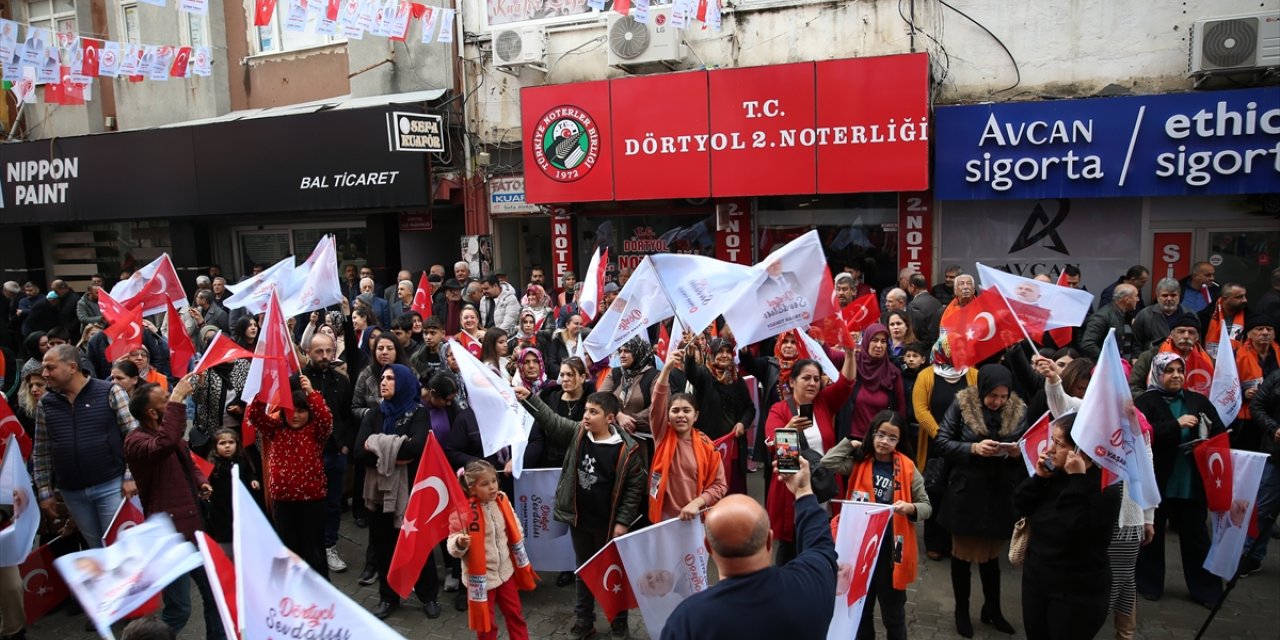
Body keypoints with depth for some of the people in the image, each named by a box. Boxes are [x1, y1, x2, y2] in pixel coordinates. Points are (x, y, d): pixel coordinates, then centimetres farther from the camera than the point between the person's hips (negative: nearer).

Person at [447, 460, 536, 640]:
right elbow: (452, 548, -24)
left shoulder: (502, 501, -5)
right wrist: (460, 544, -44)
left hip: (506, 571, 5)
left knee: (515, 615, 19)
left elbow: (514, 533, 11)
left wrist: (521, 563, 12)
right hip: (481, 576, -5)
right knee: (487, 623, 11)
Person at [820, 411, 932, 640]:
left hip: (890, 548, -1)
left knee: (893, 612, 11)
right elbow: (828, 462, -17)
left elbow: (926, 507, -2)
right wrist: (852, 443, -6)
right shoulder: (859, 462, -2)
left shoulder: (907, 468, -5)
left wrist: (909, 508, -23)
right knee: (861, 608, 18)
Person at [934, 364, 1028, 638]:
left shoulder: (1019, 410, -2)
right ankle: (962, 611, 29)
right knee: (963, 553, 12)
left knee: (991, 554, 17)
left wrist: (1018, 452, -17)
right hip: (965, 493, -2)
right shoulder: (962, 404, -11)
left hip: (1000, 495, 2)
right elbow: (942, 443, -10)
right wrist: (973, 448, -24)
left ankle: (992, 609, 36)